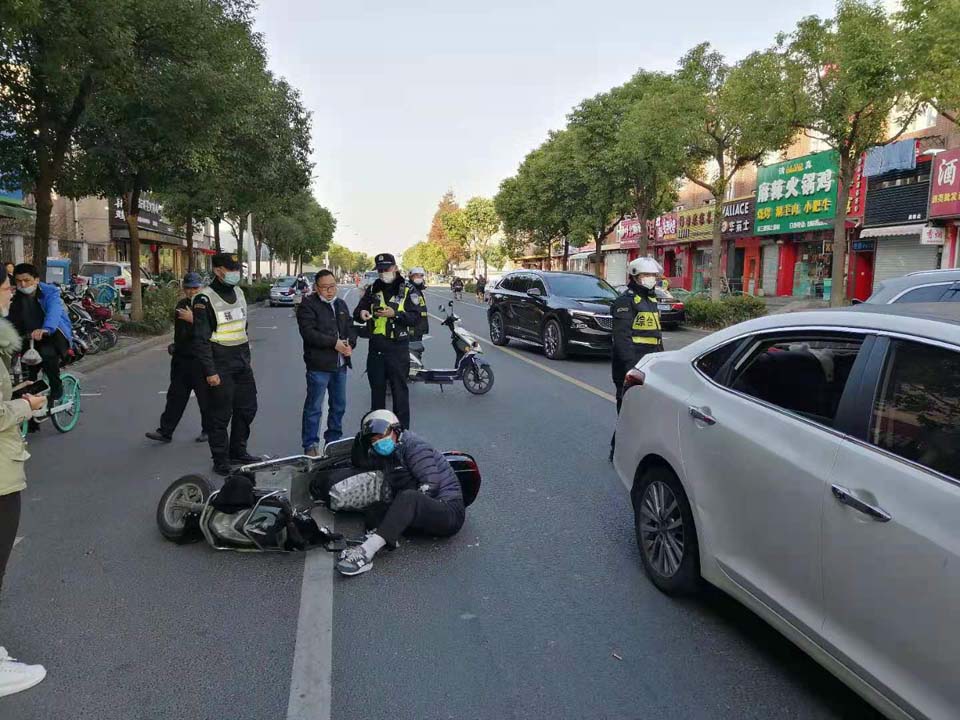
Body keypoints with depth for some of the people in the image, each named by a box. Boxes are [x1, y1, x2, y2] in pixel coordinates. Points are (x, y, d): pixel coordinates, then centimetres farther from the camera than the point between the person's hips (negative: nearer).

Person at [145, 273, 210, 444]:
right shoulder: (181, 305, 12)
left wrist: (192, 319, -32)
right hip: (181, 358, 7)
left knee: (205, 397, 3)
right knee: (175, 395, 9)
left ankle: (208, 430, 18)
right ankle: (165, 431, 12)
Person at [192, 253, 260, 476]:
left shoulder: (238, 293, 12)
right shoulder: (205, 299, -12)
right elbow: (201, 339, -14)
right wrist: (209, 371, -18)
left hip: (242, 363, 8)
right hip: (220, 366, -8)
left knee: (247, 408, 14)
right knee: (220, 414, 0)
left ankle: (238, 450, 31)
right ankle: (221, 460, 13)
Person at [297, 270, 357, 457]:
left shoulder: (341, 305, 16)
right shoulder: (308, 306, -7)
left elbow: (350, 327, 14)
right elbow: (309, 332, -18)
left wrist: (350, 344, -8)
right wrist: (334, 343, -22)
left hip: (340, 364, 7)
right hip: (319, 365, -7)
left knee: (339, 405, 16)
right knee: (314, 407, -1)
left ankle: (334, 440, 30)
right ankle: (311, 445, 8)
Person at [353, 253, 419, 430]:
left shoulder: (406, 291, 1)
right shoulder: (372, 289, 11)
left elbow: (415, 318, -7)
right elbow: (357, 311, 11)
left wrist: (395, 314, -20)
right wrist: (361, 314, -13)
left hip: (398, 348, -4)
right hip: (375, 347, 4)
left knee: (399, 389, 0)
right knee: (377, 389, 13)